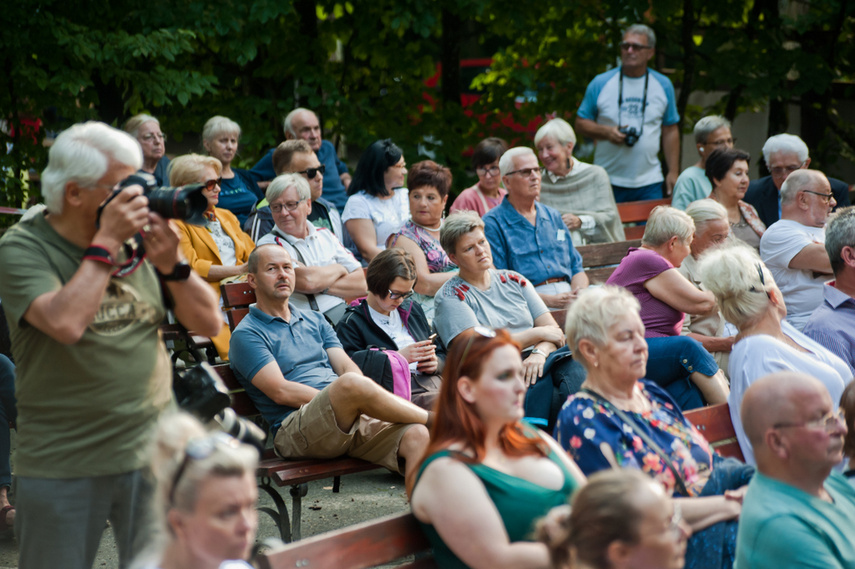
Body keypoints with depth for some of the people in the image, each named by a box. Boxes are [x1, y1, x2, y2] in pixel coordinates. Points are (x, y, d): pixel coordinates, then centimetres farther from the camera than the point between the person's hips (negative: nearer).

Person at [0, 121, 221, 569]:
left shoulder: (140, 239, 5)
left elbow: (209, 323, 7)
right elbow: (65, 323, -26)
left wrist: (171, 263, -10)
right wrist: (107, 241, -18)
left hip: (153, 452, 4)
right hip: (61, 465, -4)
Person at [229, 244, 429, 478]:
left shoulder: (315, 320, 26)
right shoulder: (246, 334, 5)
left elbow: (347, 367, 15)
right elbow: (281, 391, -7)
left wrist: (363, 396, -8)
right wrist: (339, 398, -12)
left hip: (351, 418, 6)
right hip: (295, 430, -6)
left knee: (416, 435, -23)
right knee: (351, 383, -35)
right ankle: (432, 418, -19)